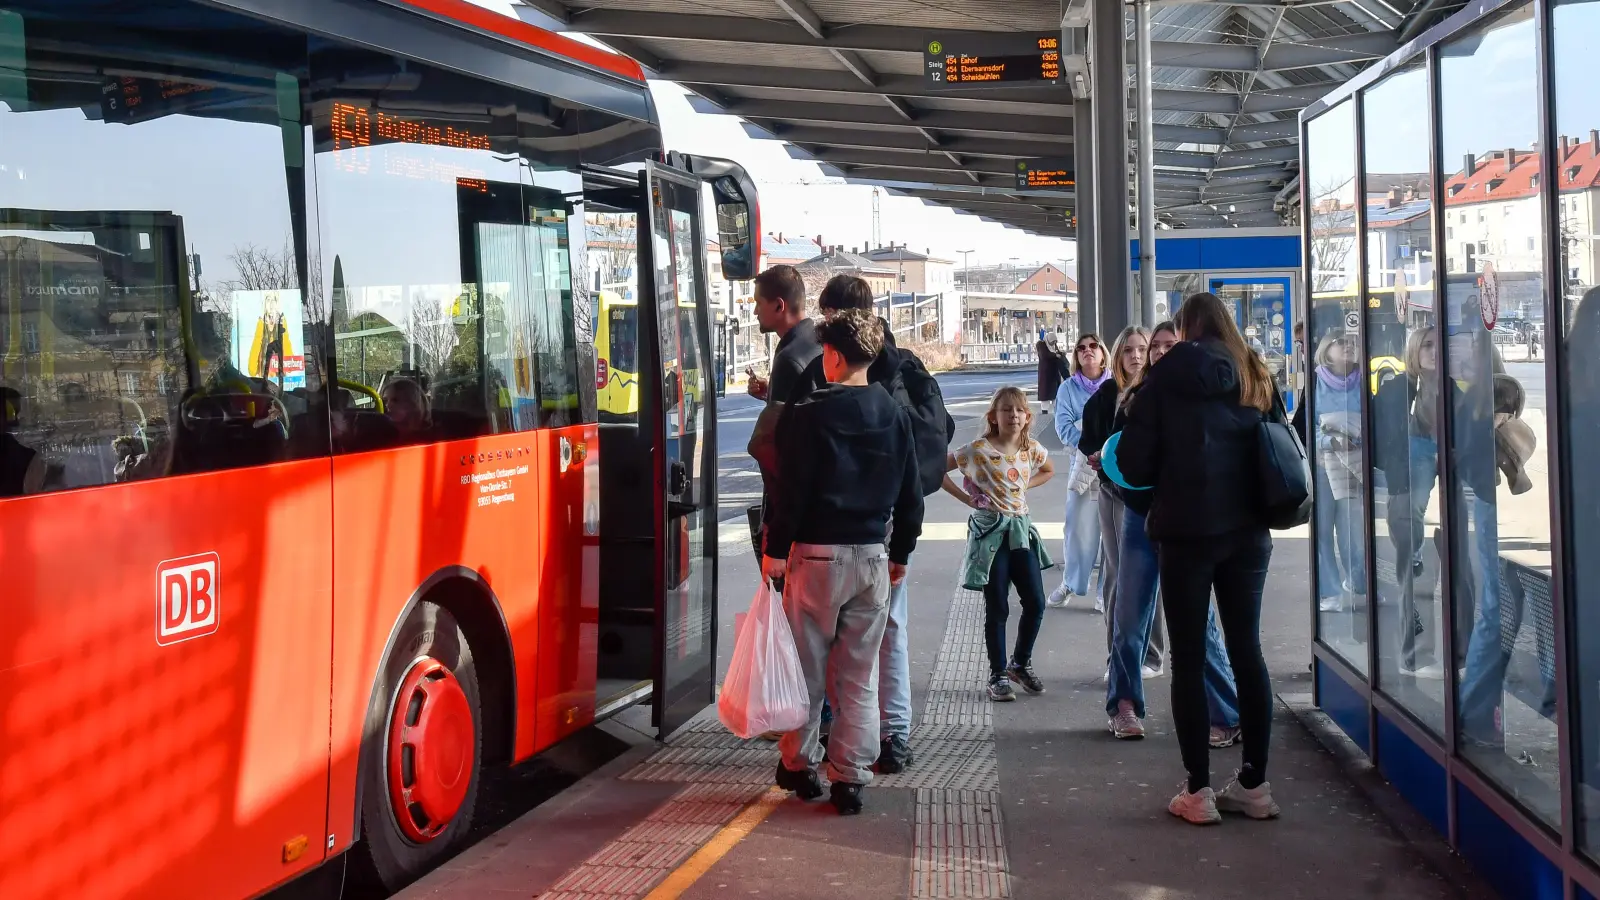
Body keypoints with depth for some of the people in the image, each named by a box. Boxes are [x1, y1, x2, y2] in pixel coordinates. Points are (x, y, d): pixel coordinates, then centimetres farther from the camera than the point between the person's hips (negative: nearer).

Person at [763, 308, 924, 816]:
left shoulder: (810, 415, -10)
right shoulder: (894, 415, 5)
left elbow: (793, 490, -12)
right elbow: (911, 493, 9)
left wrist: (775, 549, -3)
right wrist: (900, 553, 19)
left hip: (817, 553, -4)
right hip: (873, 557, 4)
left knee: (807, 669, 9)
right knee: (860, 675, 7)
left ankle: (799, 766, 18)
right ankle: (850, 779, 7)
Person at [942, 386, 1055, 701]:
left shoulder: (1032, 449, 2)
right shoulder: (979, 450, -12)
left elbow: (1049, 470, 24)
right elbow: (937, 470, -12)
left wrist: (1023, 487, 8)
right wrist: (966, 498, -9)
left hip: (1021, 529, 5)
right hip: (990, 532, -5)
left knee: (1036, 603, 4)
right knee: (997, 608, 0)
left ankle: (1021, 664, 24)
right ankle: (998, 675, 11)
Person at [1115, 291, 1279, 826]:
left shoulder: (1173, 373, -5)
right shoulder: (1256, 377, 8)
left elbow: (1133, 460, -7)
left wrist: (1159, 479, 13)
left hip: (1187, 531, -4)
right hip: (1248, 530, 4)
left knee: (1189, 658, 1)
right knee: (1247, 650, 10)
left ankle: (1198, 791, 2)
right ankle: (1255, 785, 13)